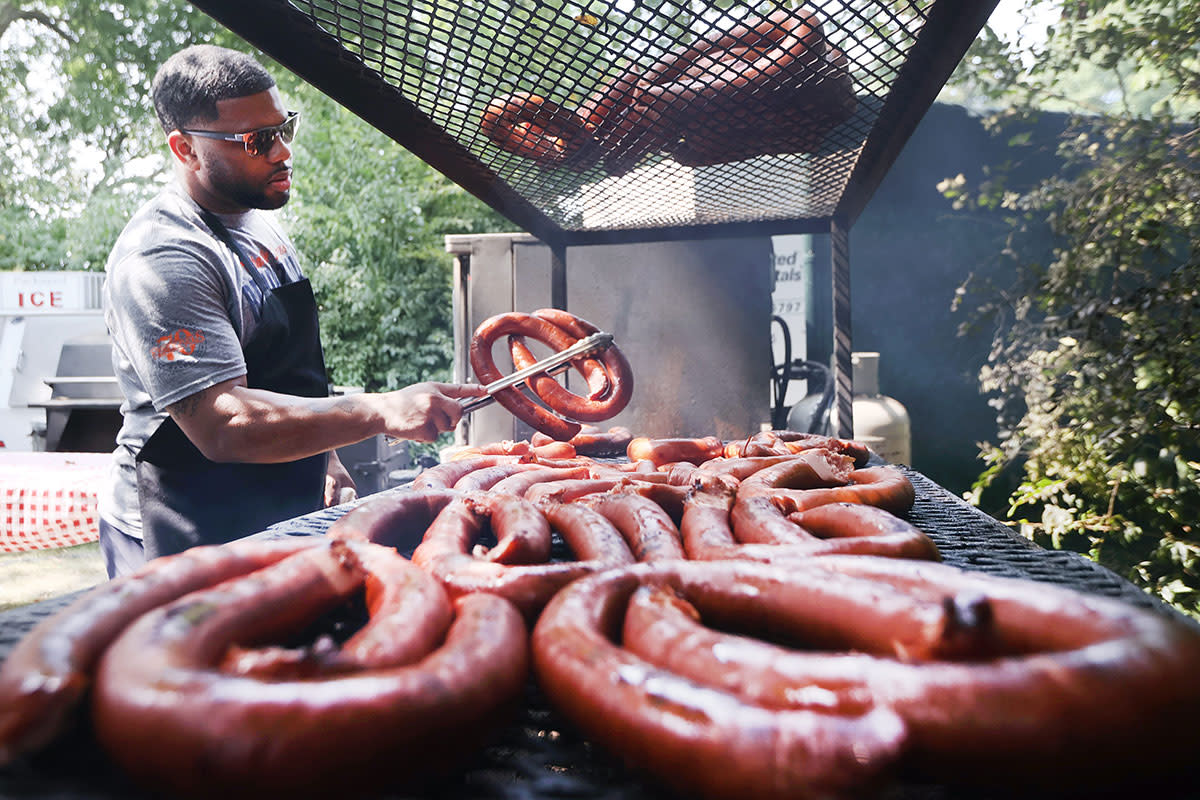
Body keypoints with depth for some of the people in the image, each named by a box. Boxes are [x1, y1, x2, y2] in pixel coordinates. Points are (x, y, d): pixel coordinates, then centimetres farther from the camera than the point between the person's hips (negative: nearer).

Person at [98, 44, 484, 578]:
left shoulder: (257, 220, 8)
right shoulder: (161, 261, -23)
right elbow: (222, 425, -32)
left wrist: (325, 460, 13)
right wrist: (382, 411, -37)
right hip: (187, 545, -8)